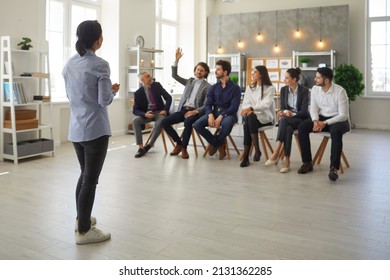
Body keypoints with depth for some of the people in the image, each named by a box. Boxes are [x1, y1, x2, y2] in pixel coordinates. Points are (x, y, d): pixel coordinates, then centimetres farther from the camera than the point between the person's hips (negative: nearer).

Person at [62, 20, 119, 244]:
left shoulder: (69, 64, 8)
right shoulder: (100, 65, -14)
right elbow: (104, 101, -14)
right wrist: (114, 91, 7)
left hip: (76, 129, 8)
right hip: (95, 129, -7)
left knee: (85, 175, 21)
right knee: (91, 179, 0)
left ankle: (81, 219, 33)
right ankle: (84, 231, 9)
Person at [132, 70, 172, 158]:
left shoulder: (157, 85, 0)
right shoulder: (138, 93, -5)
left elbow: (168, 98, 1)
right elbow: (135, 110, -7)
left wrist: (165, 110, -15)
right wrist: (144, 114, -28)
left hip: (159, 112, 0)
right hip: (147, 113, 1)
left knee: (160, 122, -35)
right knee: (135, 120, -29)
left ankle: (150, 144, -15)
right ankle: (141, 147, -24)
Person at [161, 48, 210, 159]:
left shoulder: (207, 86, 4)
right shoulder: (189, 81, 19)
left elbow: (206, 105, -4)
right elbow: (174, 75, 13)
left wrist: (195, 111, -20)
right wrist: (176, 60, 3)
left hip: (195, 112, -5)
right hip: (183, 109, 5)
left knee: (188, 122, -39)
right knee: (164, 122, -15)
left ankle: (184, 148, -20)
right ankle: (179, 143, 2)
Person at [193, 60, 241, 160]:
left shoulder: (235, 88, 0)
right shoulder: (213, 87, 13)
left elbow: (234, 107, -10)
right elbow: (208, 104, 5)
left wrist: (220, 117, -23)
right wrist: (210, 115, -19)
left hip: (228, 114, -4)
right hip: (214, 113, 4)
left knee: (227, 123, -40)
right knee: (197, 124, -23)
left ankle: (215, 144, -9)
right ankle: (220, 145, -8)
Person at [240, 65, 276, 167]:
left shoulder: (270, 88, 0)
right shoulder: (249, 87, 16)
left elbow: (265, 104, -15)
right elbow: (245, 103, 6)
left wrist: (251, 109, -29)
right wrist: (248, 110, -18)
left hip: (265, 117, -3)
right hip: (252, 116, 3)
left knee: (250, 118, -35)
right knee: (247, 119, -33)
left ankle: (246, 155, -34)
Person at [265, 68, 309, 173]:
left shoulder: (304, 90, -8)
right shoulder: (283, 90, 6)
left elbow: (304, 111, -13)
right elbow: (282, 107, 5)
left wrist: (292, 114, -29)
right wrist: (283, 112, -19)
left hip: (300, 119, -3)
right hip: (287, 119, 3)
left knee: (284, 120, -36)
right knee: (288, 129, -35)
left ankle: (276, 154, -41)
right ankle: (286, 161, -41)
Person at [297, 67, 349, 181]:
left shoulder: (340, 91, -17)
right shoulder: (315, 89, -2)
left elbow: (343, 115, -18)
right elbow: (313, 108, 2)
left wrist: (325, 123, -27)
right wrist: (315, 120, -20)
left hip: (338, 120, -5)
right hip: (321, 118, 5)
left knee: (336, 131, -39)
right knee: (302, 127, -20)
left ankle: (334, 167, -33)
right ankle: (307, 163, -12)